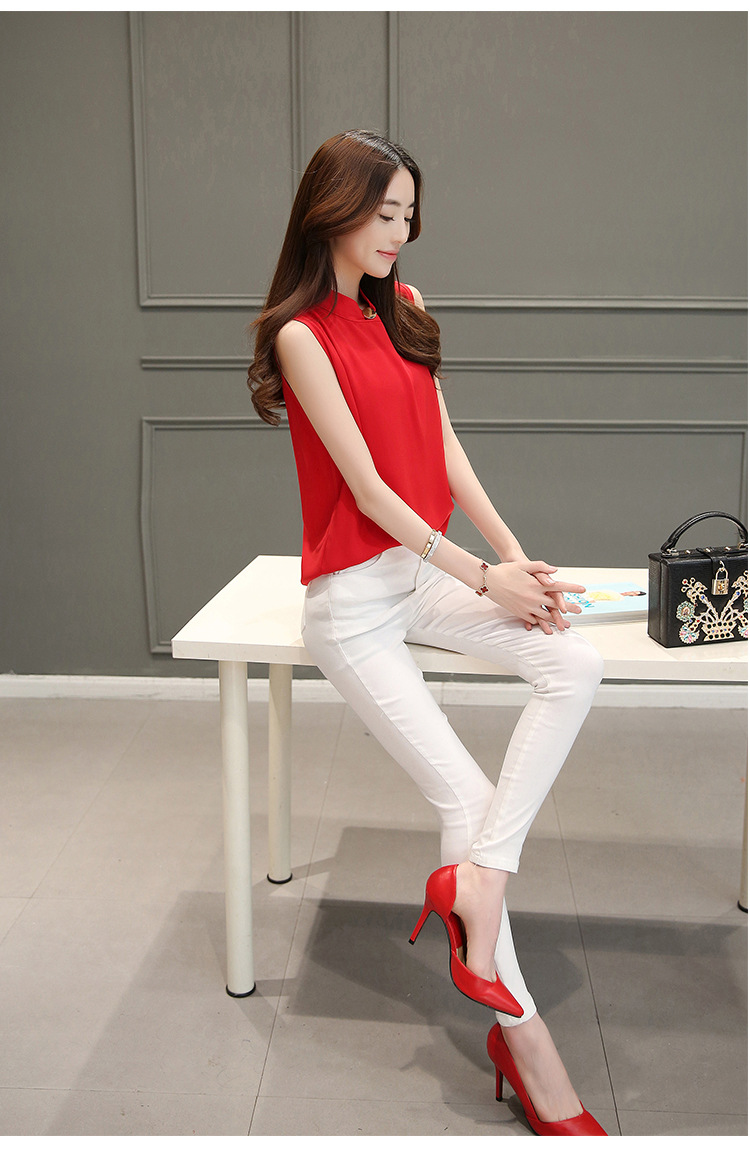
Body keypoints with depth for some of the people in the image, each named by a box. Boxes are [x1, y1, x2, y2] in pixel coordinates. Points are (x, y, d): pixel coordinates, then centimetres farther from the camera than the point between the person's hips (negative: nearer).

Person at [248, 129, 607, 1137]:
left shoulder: (402, 308, 12)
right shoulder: (301, 334, -10)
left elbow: (444, 450, 8)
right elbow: (370, 492, -15)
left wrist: (515, 553, -5)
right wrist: (485, 580, -14)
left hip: (430, 567, 7)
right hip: (354, 598, -6)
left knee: (575, 664, -20)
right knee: (464, 793, -10)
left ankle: (476, 874, -16)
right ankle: (523, 1038, 3)